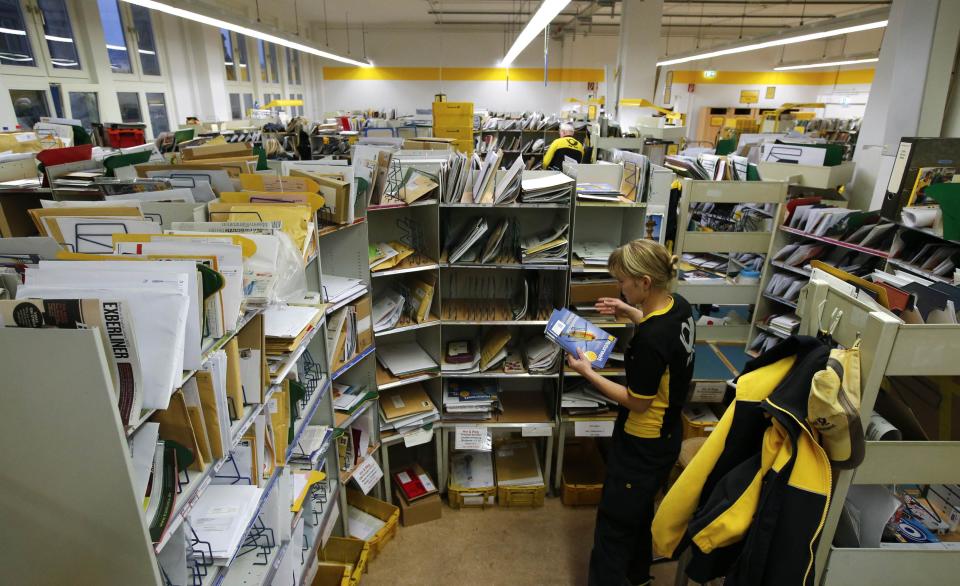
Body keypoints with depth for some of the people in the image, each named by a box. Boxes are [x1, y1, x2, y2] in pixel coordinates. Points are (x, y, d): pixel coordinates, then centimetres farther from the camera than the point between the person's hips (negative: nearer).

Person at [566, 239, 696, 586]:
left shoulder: (648, 340, -34)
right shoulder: (680, 307, -8)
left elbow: (637, 402, -22)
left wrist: (588, 373, -17)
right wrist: (632, 313, 3)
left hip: (642, 444, -9)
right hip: (666, 435, 9)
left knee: (614, 523, 9)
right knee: (639, 510, 29)